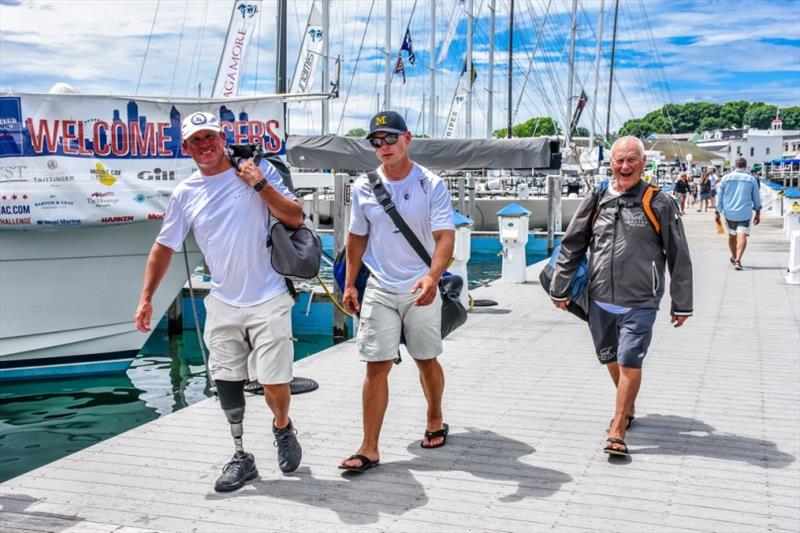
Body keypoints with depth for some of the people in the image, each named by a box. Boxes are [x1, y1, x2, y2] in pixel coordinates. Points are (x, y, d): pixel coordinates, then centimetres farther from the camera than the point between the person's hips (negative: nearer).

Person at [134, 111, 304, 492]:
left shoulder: (258, 170, -2)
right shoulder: (185, 194, 5)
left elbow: (295, 218, -4)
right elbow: (164, 247, 11)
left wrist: (261, 185, -14)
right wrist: (146, 298, 7)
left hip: (268, 301, -3)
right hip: (223, 305, 4)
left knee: (274, 384, -3)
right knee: (226, 383, 8)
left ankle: (282, 428, 29)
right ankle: (241, 457, 24)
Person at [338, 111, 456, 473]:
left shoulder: (431, 185, -8)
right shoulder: (364, 188, 2)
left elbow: (445, 237, -16)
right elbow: (357, 238, 13)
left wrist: (432, 277, -33)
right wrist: (349, 284, 8)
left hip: (421, 289, -1)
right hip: (379, 289, 2)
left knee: (427, 360, 13)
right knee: (376, 367, -3)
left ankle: (435, 420, 38)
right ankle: (369, 449, 1)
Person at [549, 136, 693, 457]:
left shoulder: (658, 204, -4)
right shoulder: (596, 201, 3)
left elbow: (679, 258, 0)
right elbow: (571, 247, 10)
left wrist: (681, 305, 2)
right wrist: (560, 289, 10)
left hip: (640, 302, -4)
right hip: (600, 300, 4)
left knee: (629, 363, -7)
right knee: (611, 359, 17)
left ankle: (617, 432, 1)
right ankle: (628, 406, 41)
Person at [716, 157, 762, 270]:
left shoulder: (726, 178, 4)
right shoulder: (751, 179, 2)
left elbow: (720, 196, 5)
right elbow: (756, 197, 8)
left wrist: (718, 212, 10)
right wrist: (758, 213, 17)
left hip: (729, 212, 2)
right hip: (745, 213, -2)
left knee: (732, 235, 18)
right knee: (742, 236, -7)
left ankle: (734, 258, 35)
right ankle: (737, 260, -23)